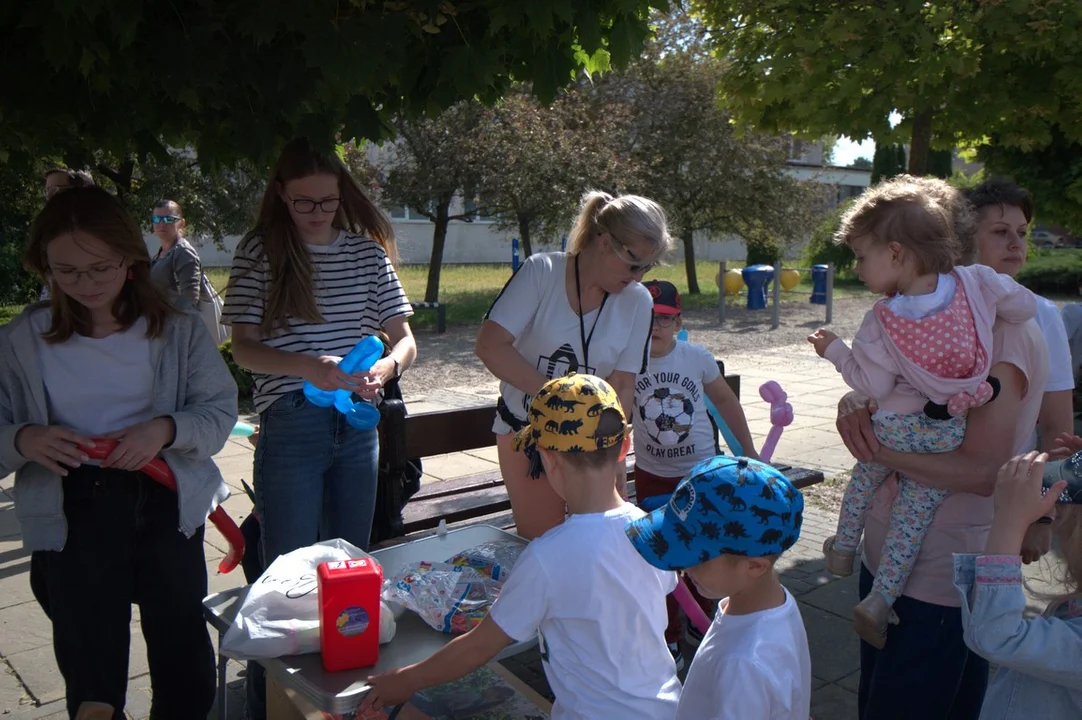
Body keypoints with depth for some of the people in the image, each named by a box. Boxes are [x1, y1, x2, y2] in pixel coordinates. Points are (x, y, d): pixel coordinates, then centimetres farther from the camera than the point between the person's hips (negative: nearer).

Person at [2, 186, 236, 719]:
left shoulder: (176, 328, -2)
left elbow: (221, 410, -1)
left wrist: (165, 429, -19)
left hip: (165, 503, 1)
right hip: (73, 512, 0)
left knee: (188, 674, 10)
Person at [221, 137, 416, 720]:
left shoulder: (367, 251, 6)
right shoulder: (260, 253, -2)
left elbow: (405, 340, 5)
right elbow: (243, 348, -5)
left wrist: (386, 366, -18)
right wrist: (306, 367, -24)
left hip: (358, 423, 4)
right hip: (290, 426, -3)